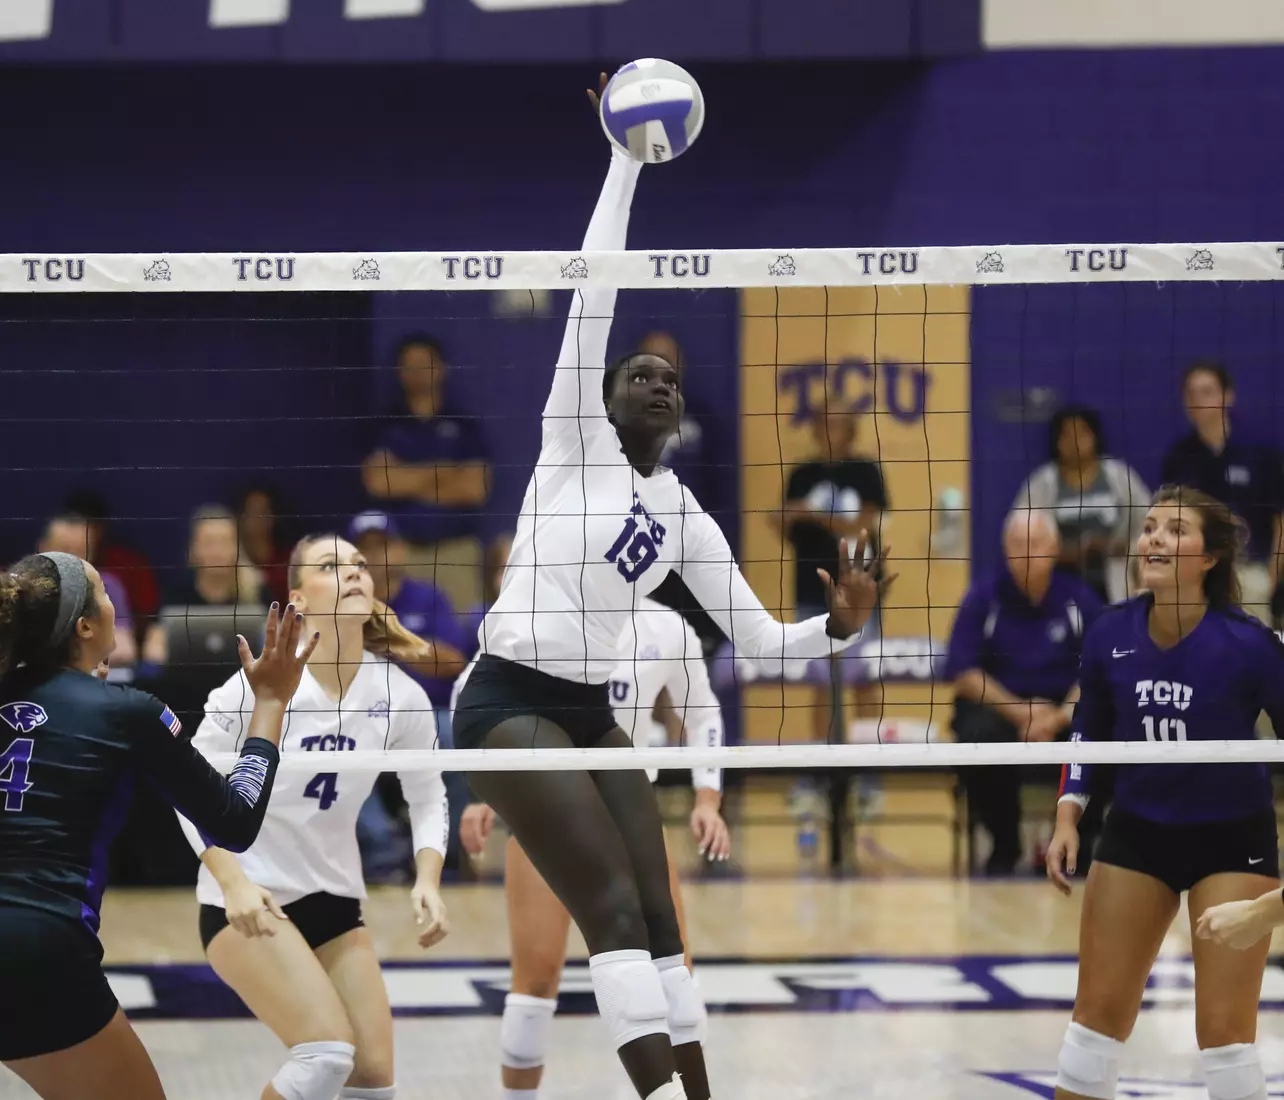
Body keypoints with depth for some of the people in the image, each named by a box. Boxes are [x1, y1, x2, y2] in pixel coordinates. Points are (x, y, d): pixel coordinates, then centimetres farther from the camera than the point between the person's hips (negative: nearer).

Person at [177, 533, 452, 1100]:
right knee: (328, 1053, -23)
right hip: (247, 898, -5)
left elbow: (428, 797, 8)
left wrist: (428, 880, -8)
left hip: (334, 898, 5)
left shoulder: (399, 694, -6)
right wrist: (233, 883, -22)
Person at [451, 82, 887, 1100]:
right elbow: (595, 296, -11)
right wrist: (626, 158, -14)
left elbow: (761, 639, 11)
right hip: (511, 703, -7)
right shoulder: (576, 440, -2)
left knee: (657, 921, 3)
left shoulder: (683, 514, 13)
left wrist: (839, 627, -9)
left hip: (590, 713, 7)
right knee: (616, 911, -17)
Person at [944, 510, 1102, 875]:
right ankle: (1004, 846, -9)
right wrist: (1019, 712, -17)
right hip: (997, 705, -1)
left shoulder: (1078, 598, 1)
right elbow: (964, 674, -5)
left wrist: (1060, 718, -20)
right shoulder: (983, 598, -1)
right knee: (980, 736, -35)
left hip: (1065, 711, 1)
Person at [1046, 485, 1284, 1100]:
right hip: (1136, 834, 4)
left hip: (1232, 840, -4)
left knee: (1224, 1031, -6)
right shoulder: (1111, 635, -9)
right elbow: (1088, 730, 9)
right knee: (1098, 1014, 8)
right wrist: (1067, 819, -1)